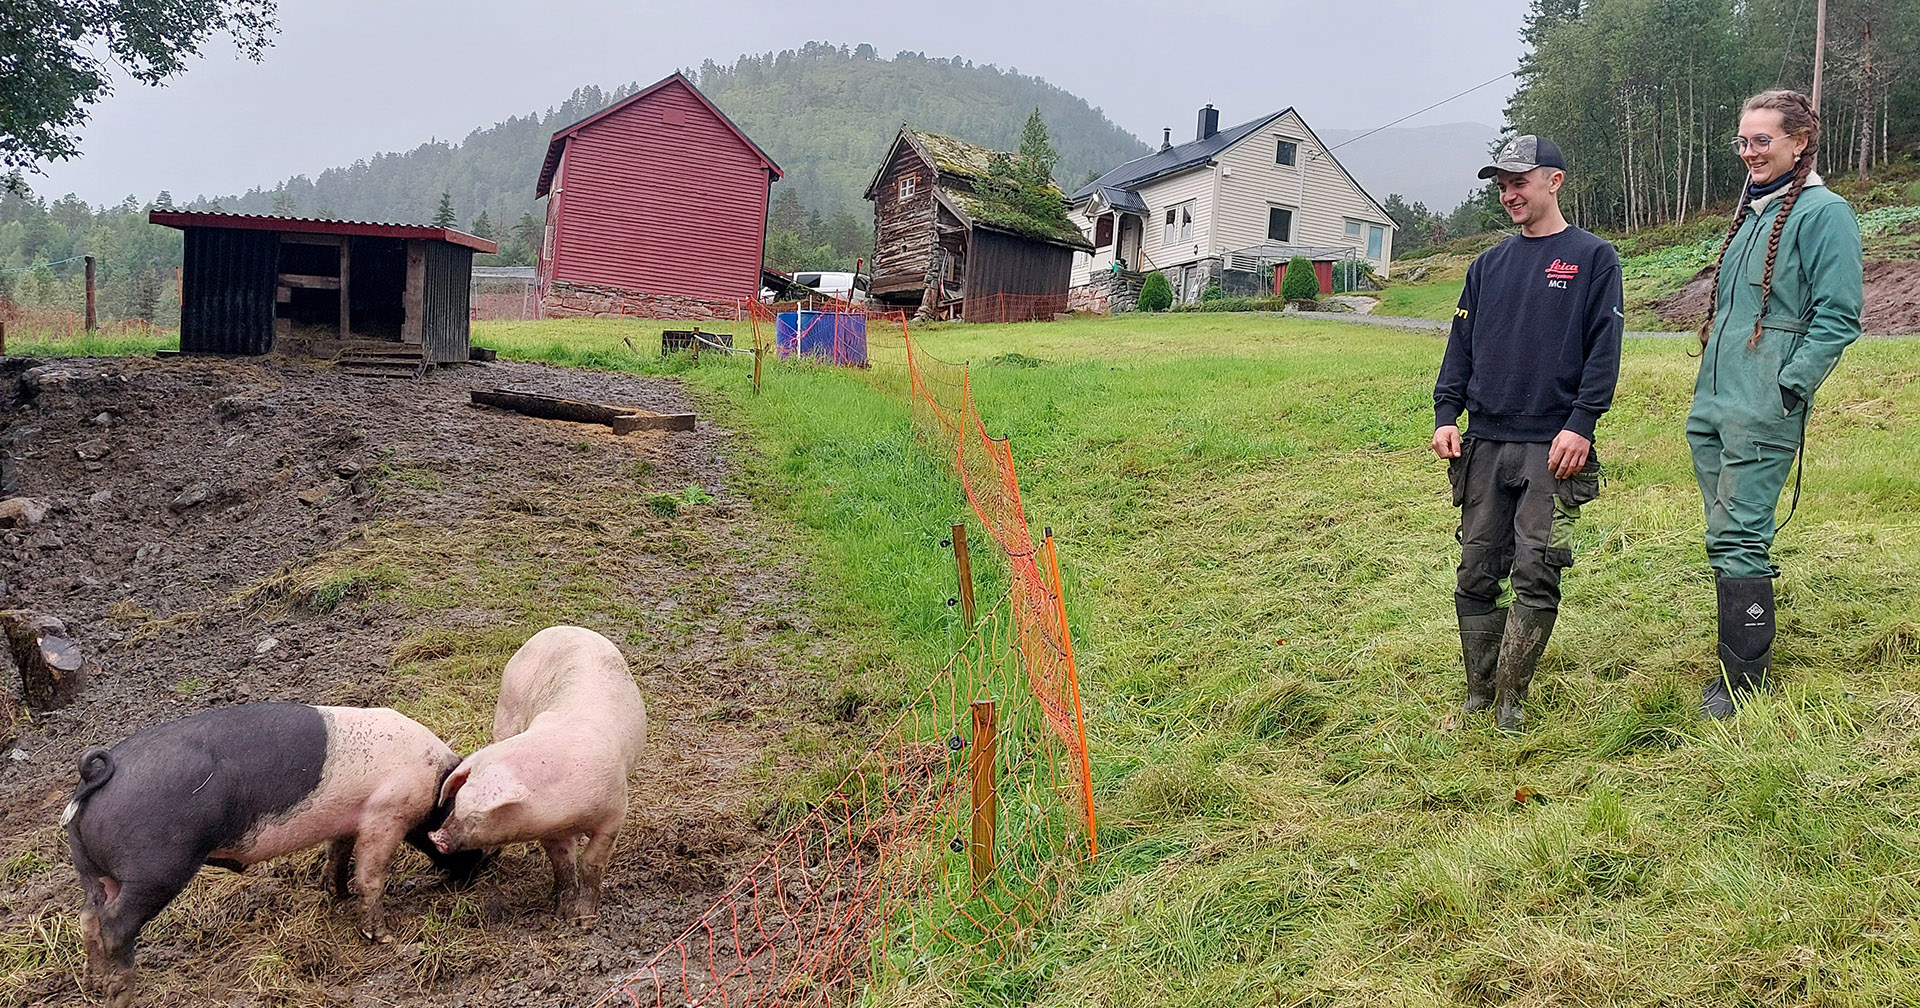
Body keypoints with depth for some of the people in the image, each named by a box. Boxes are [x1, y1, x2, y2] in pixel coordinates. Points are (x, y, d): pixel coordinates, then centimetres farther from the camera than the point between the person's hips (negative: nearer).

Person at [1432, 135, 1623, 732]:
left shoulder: (1593, 258, 3)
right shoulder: (1488, 266, 17)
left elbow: (1604, 350, -4)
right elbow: (1461, 346, 15)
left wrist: (1581, 424, -15)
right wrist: (1446, 415, 2)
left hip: (1552, 447, -4)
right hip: (1484, 443, 5)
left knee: (1536, 576, -7)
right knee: (1477, 574, 4)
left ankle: (1511, 700, 2)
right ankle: (1478, 697, 13)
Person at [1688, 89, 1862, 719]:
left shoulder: (1823, 212, -7)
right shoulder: (1752, 212, 18)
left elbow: (1837, 317, -12)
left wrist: (1789, 387, -18)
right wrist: (1711, 384, 18)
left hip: (1762, 410, -8)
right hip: (1713, 404, 8)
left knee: (1738, 537, -8)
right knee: (1729, 534, 13)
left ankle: (1742, 679, -1)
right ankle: (1749, 649, 24)